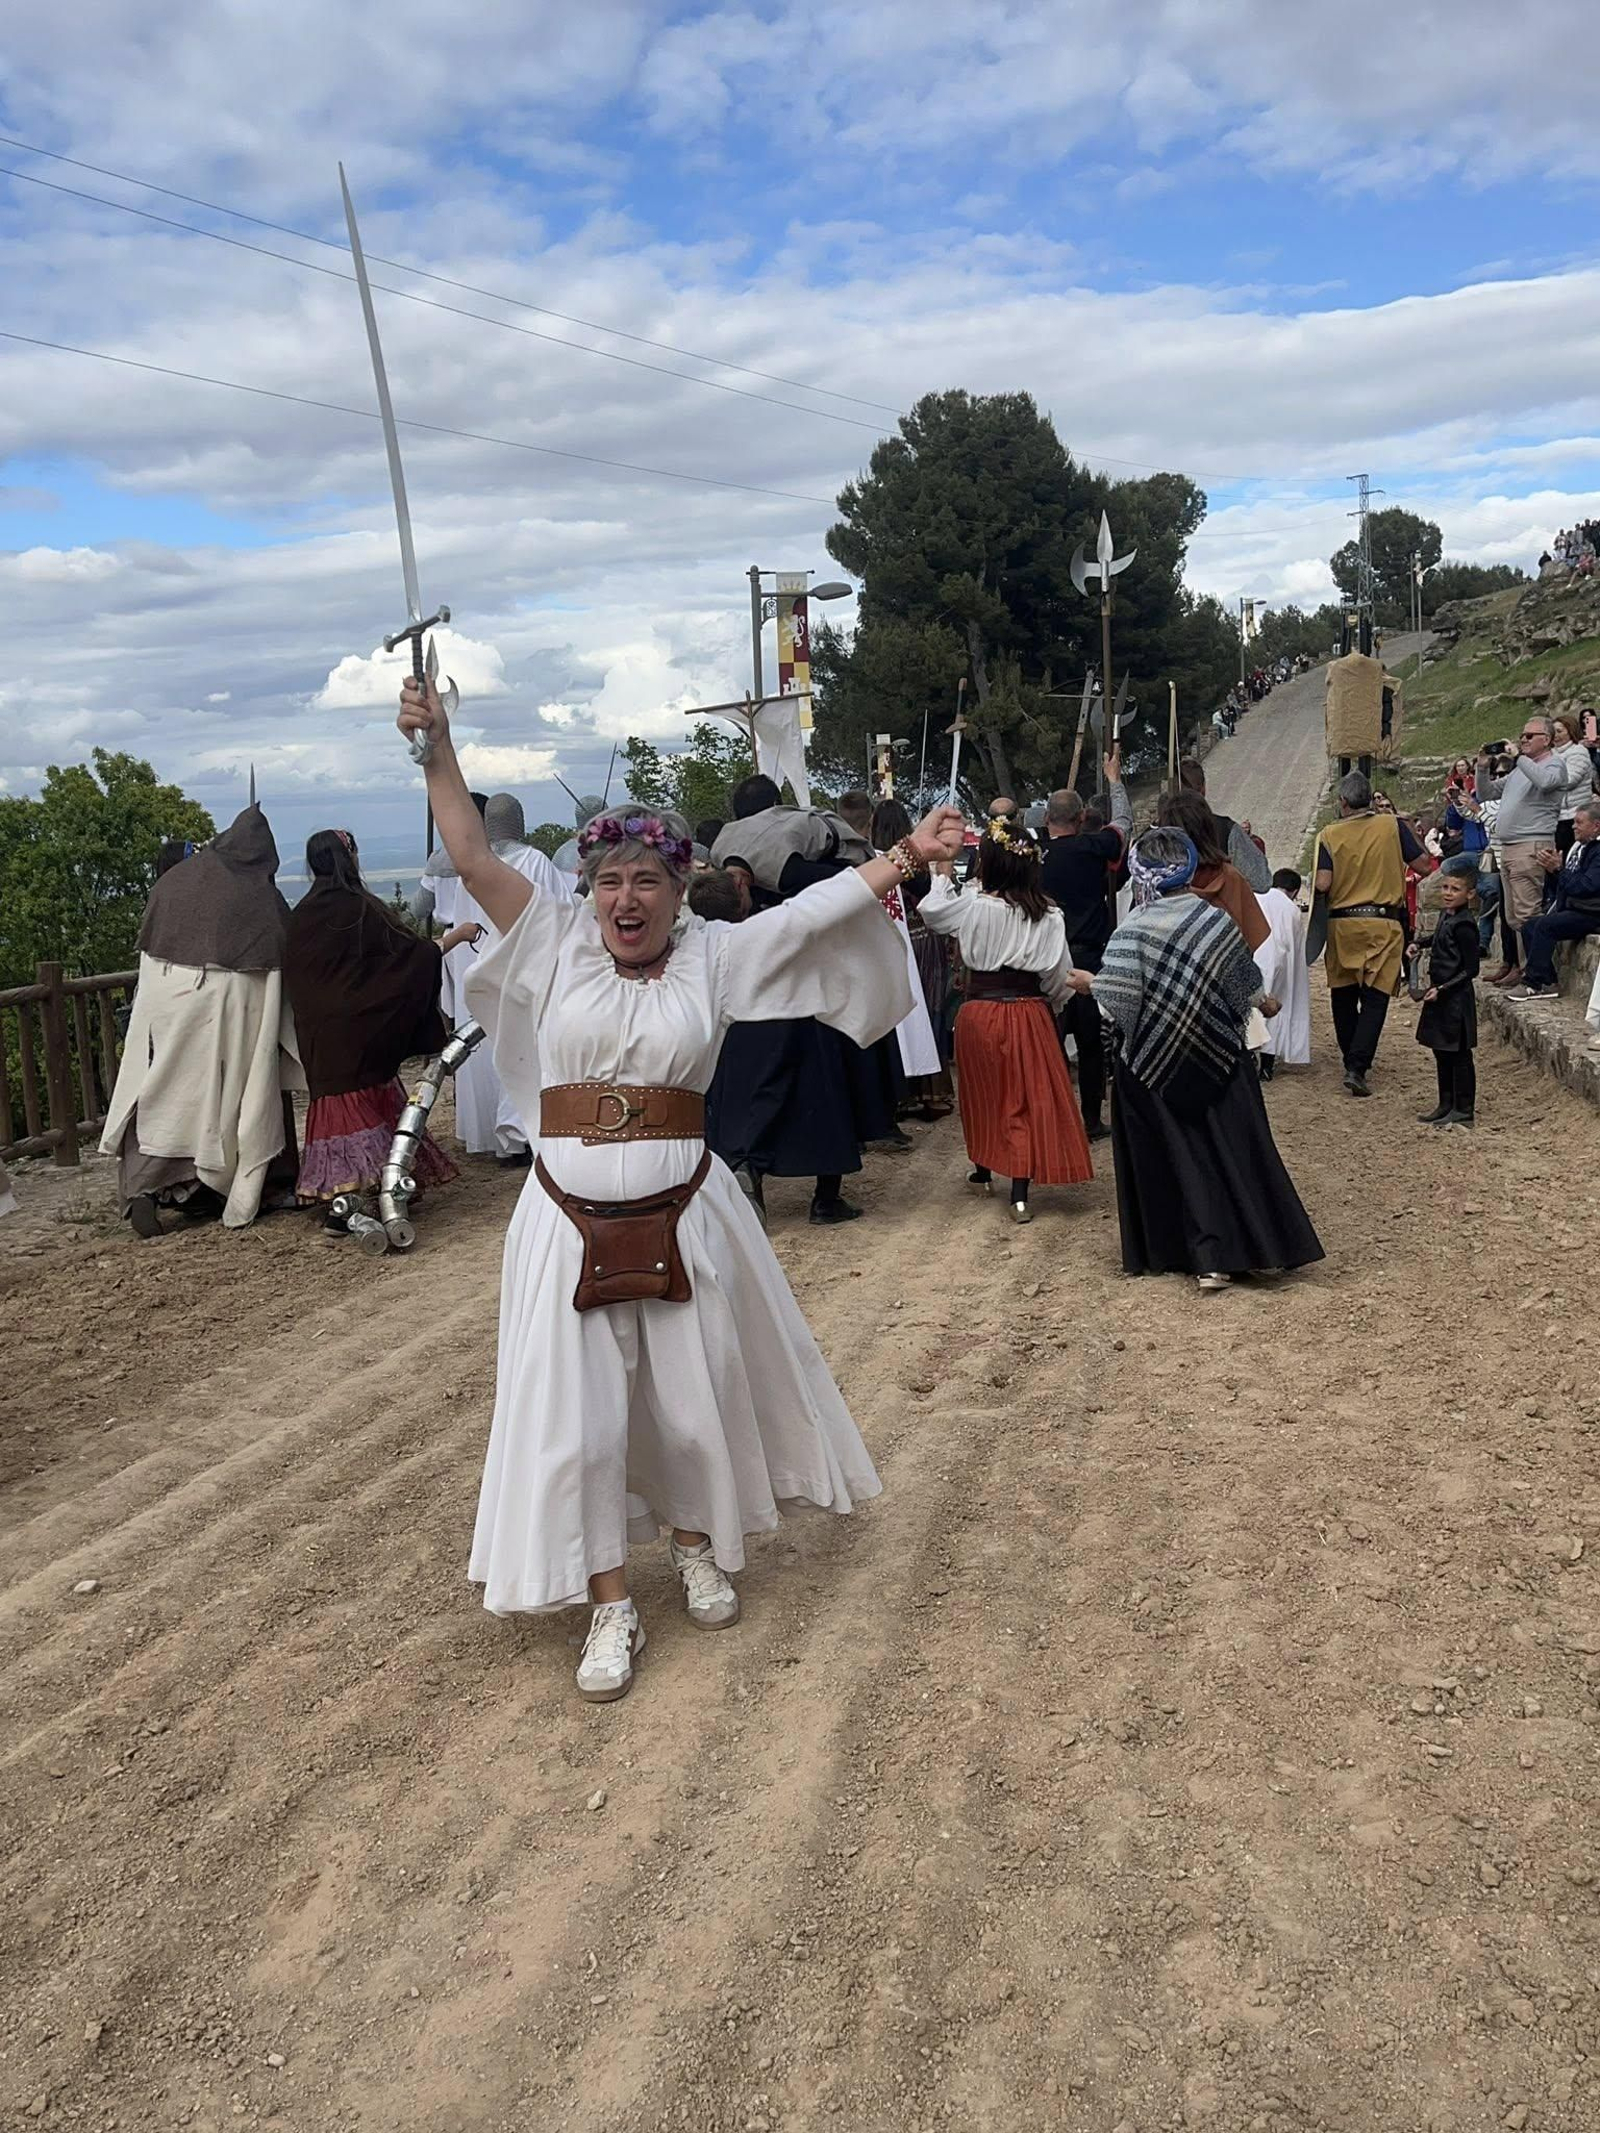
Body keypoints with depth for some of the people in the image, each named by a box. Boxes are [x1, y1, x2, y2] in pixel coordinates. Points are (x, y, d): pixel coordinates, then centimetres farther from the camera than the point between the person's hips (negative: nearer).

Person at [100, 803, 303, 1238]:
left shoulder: (175, 878, 3)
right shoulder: (264, 897, -1)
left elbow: (145, 941, 7)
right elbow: (285, 958, 1)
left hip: (167, 997, 2)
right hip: (236, 1002, -1)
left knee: (166, 1095, 9)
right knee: (244, 1096, 11)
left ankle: (145, 1188, -1)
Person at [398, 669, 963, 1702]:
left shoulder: (715, 956, 2)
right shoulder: (558, 945, 2)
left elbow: (821, 909, -1)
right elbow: (473, 857, -4)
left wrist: (906, 855, -7)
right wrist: (438, 745, -11)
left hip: (683, 1215, 0)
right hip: (568, 1220, 0)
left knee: (700, 1397, 13)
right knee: (575, 1415, 2)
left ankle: (700, 1547, 42)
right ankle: (612, 1609, 20)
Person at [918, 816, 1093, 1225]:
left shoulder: (971, 906, -11)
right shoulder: (1048, 915, -7)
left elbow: (930, 909, 8)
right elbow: (1058, 977, -2)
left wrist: (943, 870, 22)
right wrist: (1057, 995, 20)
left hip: (979, 1013, 0)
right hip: (1029, 1015, 0)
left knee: (983, 1093, 20)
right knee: (1028, 1099, 5)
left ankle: (984, 1169, 38)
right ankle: (1020, 1194, -2)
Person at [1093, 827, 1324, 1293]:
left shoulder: (1132, 932, -15)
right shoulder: (1217, 921, -7)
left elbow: (1114, 1007, -19)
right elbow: (1248, 990, 3)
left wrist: (1086, 981, 1)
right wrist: (1265, 1001, 25)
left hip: (1155, 1063, -2)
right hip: (1216, 1056, 2)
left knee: (1182, 1153, 8)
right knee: (1235, 1145, 12)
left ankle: (1209, 1256, 9)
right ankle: (1262, 1243, 17)